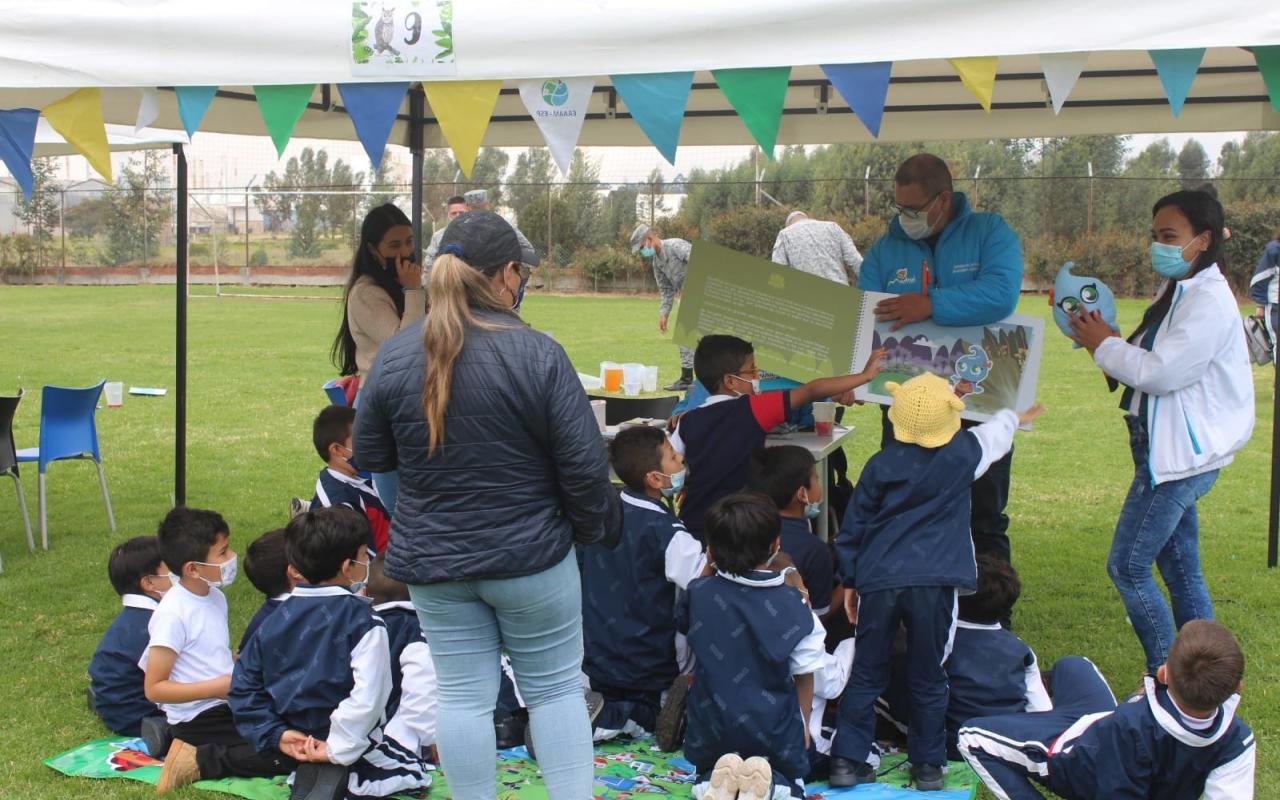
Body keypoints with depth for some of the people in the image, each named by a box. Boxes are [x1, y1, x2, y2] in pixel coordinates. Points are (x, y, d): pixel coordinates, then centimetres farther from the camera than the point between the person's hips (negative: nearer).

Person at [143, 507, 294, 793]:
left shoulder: (215, 596, 7)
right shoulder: (172, 615, -19)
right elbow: (154, 688, -18)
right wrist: (217, 686, -21)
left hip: (228, 703, 9)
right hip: (199, 719, -9)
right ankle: (198, 760, -11)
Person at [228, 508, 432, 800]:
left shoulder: (276, 620, 2)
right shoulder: (363, 621, -17)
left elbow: (243, 685, 4)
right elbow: (368, 696, -26)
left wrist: (276, 733, 2)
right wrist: (337, 750, -19)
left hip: (296, 742, 7)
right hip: (349, 740, -7)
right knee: (414, 769, 13)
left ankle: (314, 776, 0)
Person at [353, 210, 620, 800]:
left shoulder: (395, 356, -5)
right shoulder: (538, 354, -15)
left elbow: (369, 455, 6)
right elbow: (584, 463, -13)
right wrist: (595, 526, 5)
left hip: (432, 560, 3)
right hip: (530, 556, -3)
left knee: (463, 697, 9)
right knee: (556, 689, 12)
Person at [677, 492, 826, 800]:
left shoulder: (699, 593, -10)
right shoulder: (792, 605, -14)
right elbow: (805, 676, -5)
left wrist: (708, 571, 14)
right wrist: (803, 724, 11)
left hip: (712, 732, 1)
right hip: (775, 732, -1)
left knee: (707, 769, 30)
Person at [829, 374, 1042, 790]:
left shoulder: (880, 465, 4)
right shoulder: (964, 454, 3)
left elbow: (853, 528, 9)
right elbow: (995, 433, 27)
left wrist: (850, 580, 19)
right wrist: (1014, 418, 49)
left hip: (878, 581, 1)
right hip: (934, 583, -1)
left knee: (866, 674, 10)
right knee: (928, 679, 10)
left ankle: (848, 760, 9)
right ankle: (928, 765, 16)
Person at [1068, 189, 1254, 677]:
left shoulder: (1210, 300, -16)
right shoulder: (1178, 294, 15)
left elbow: (1162, 372, -22)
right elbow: (1149, 368, 17)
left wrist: (1104, 345, -9)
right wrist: (1104, 343, 2)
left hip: (1181, 456, -10)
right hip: (1171, 453, 10)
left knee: (1127, 567, -7)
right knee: (1181, 571, 13)